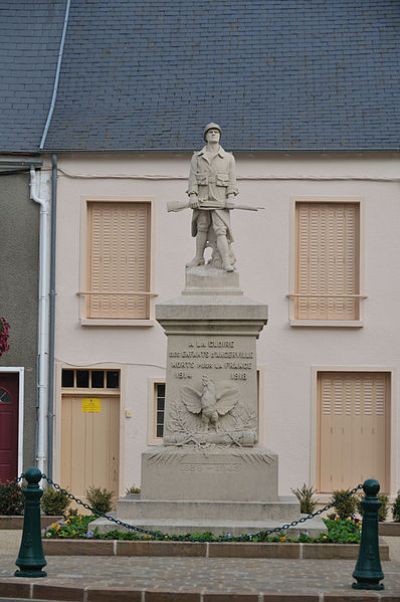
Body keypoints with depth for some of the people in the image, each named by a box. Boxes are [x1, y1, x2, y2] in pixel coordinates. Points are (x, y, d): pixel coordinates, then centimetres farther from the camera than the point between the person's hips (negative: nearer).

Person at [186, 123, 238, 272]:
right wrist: (192, 195, -8)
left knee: (220, 229, -12)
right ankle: (199, 258, 18)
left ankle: (226, 262, -19)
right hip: (202, 199, 2)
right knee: (202, 228, 6)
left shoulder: (228, 158, 11)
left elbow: (232, 179, 6)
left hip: (220, 200, -2)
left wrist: (231, 196, -7)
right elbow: (193, 177, 4)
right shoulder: (197, 158, 12)